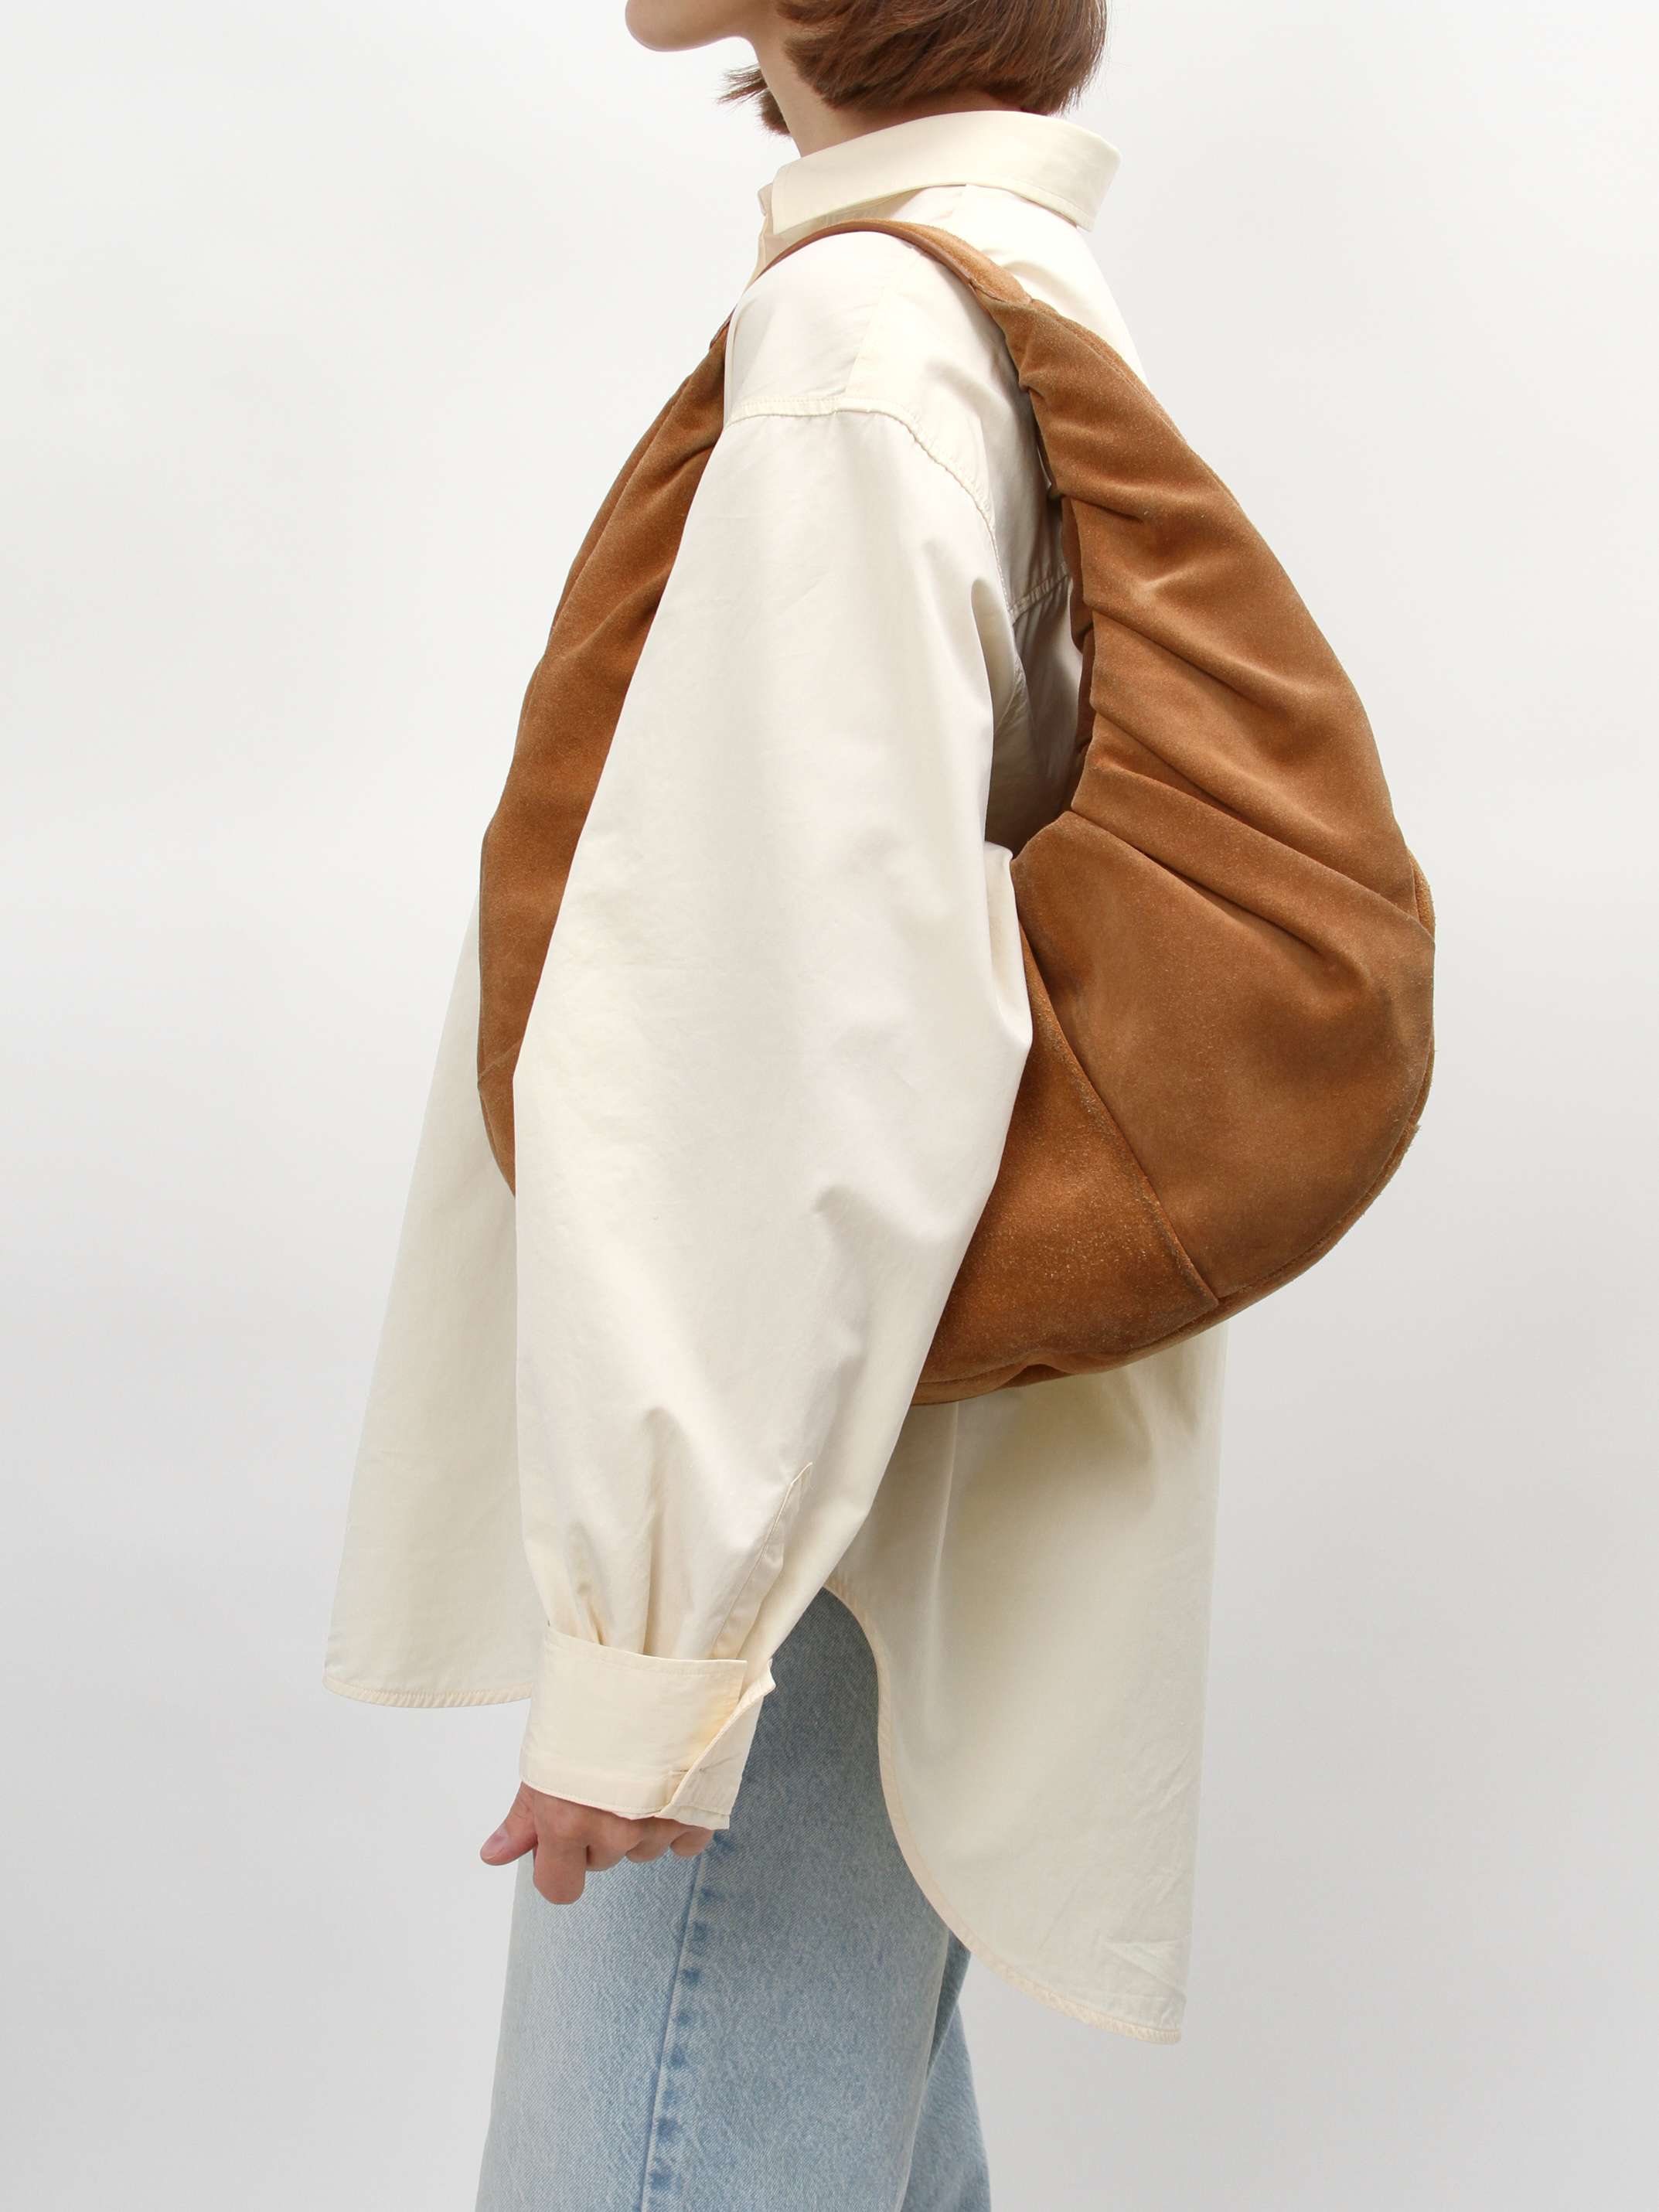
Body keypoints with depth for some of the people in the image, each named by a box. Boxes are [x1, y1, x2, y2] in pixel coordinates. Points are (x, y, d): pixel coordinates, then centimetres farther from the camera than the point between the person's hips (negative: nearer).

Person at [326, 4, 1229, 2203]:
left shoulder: (868, 336, -19)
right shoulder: (1033, 295, 11)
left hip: (799, 1496, -9)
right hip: (874, 1454, 9)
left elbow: (823, 1047, -26)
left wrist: (646, 1647, -20)